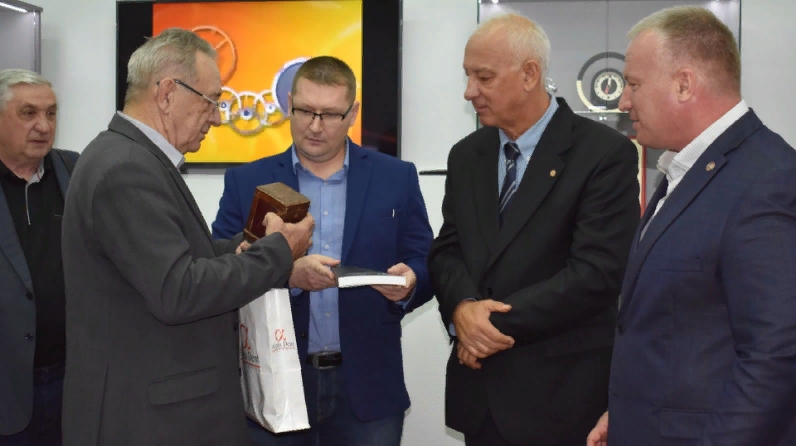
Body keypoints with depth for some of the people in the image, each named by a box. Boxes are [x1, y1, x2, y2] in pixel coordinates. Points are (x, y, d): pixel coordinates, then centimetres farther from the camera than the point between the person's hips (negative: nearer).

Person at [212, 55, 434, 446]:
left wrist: (408, 283, -19)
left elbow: (425, 266, 4)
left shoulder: (396, 178, 4)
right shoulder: (246, 182, 3)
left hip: (367, 387, 0)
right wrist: (286, 274, -22)